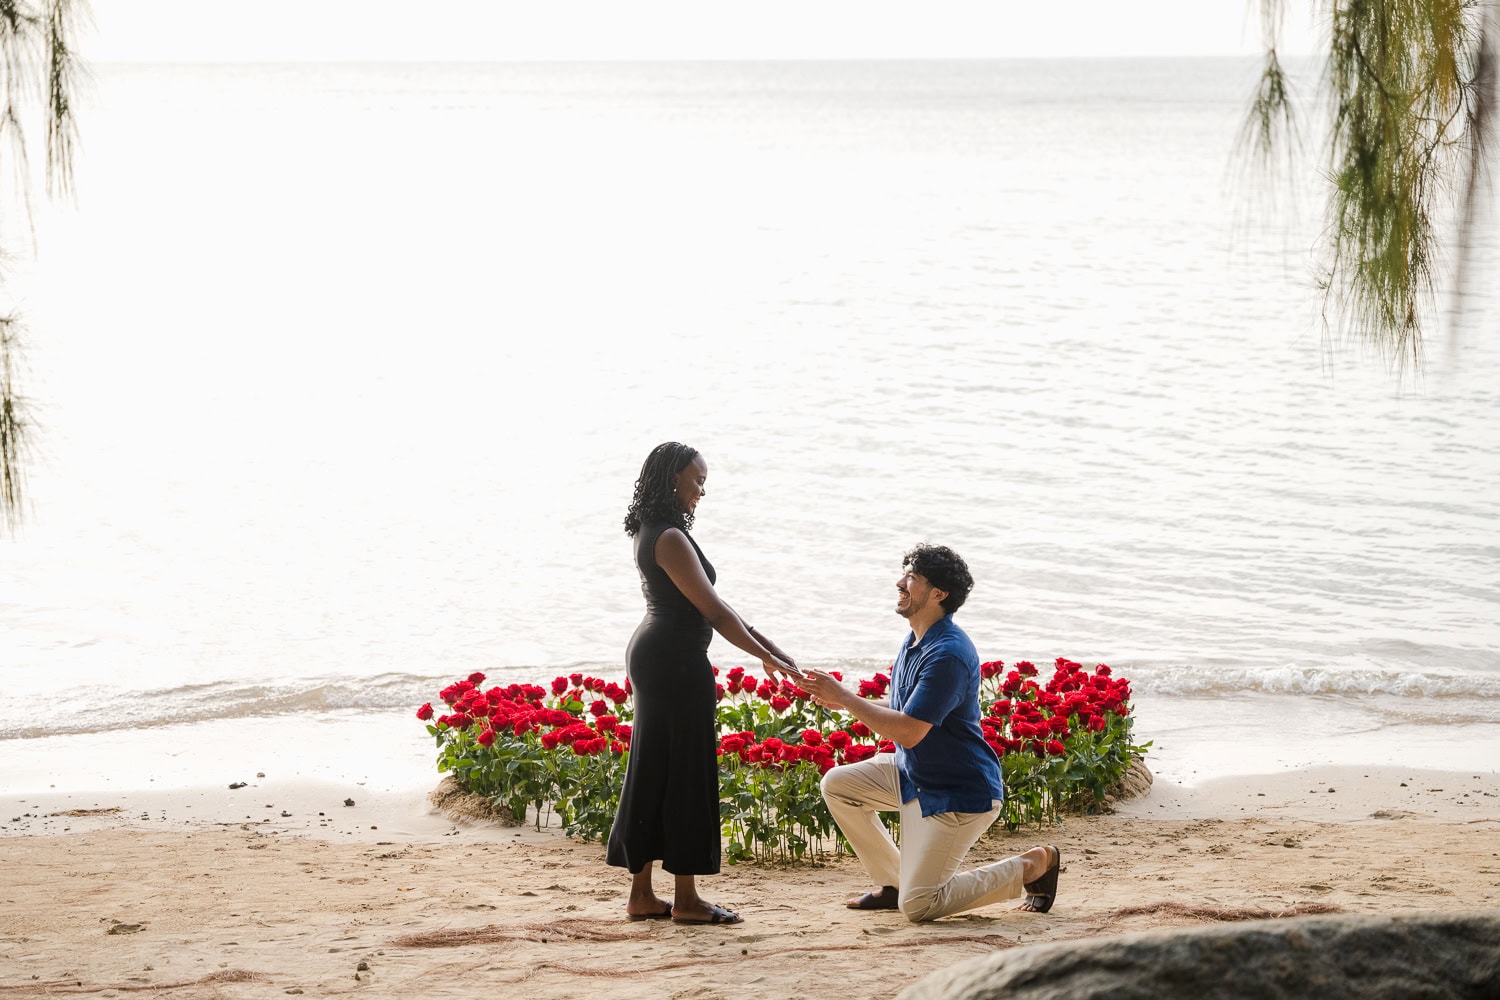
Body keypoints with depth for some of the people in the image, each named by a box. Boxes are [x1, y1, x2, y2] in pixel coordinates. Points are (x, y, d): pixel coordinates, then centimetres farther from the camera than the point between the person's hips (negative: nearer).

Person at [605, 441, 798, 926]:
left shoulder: (651, 533, 14)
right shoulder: (670, 538, -18)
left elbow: (707, 603, 16)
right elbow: (712, 608, -18)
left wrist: (762, 642, 14)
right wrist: (766, 656, -13)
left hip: (651, 655, 10)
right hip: (677, 661, -10)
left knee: (651, 773, 12)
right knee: (687, 773, -3)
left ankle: (641, 894, 17)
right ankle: (686, 899, 3)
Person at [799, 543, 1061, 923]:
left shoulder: (948, 654, -26)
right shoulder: (915, 641, 6)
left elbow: (909, 731, -30)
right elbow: (904, 711, 17)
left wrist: (845, 697, -25)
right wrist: (842, 701, 4)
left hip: (958, 793, -10)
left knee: (918, 906, -10)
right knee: (837, 784, 4)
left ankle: (1033, 865, 5)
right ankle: (894, 882, 14)